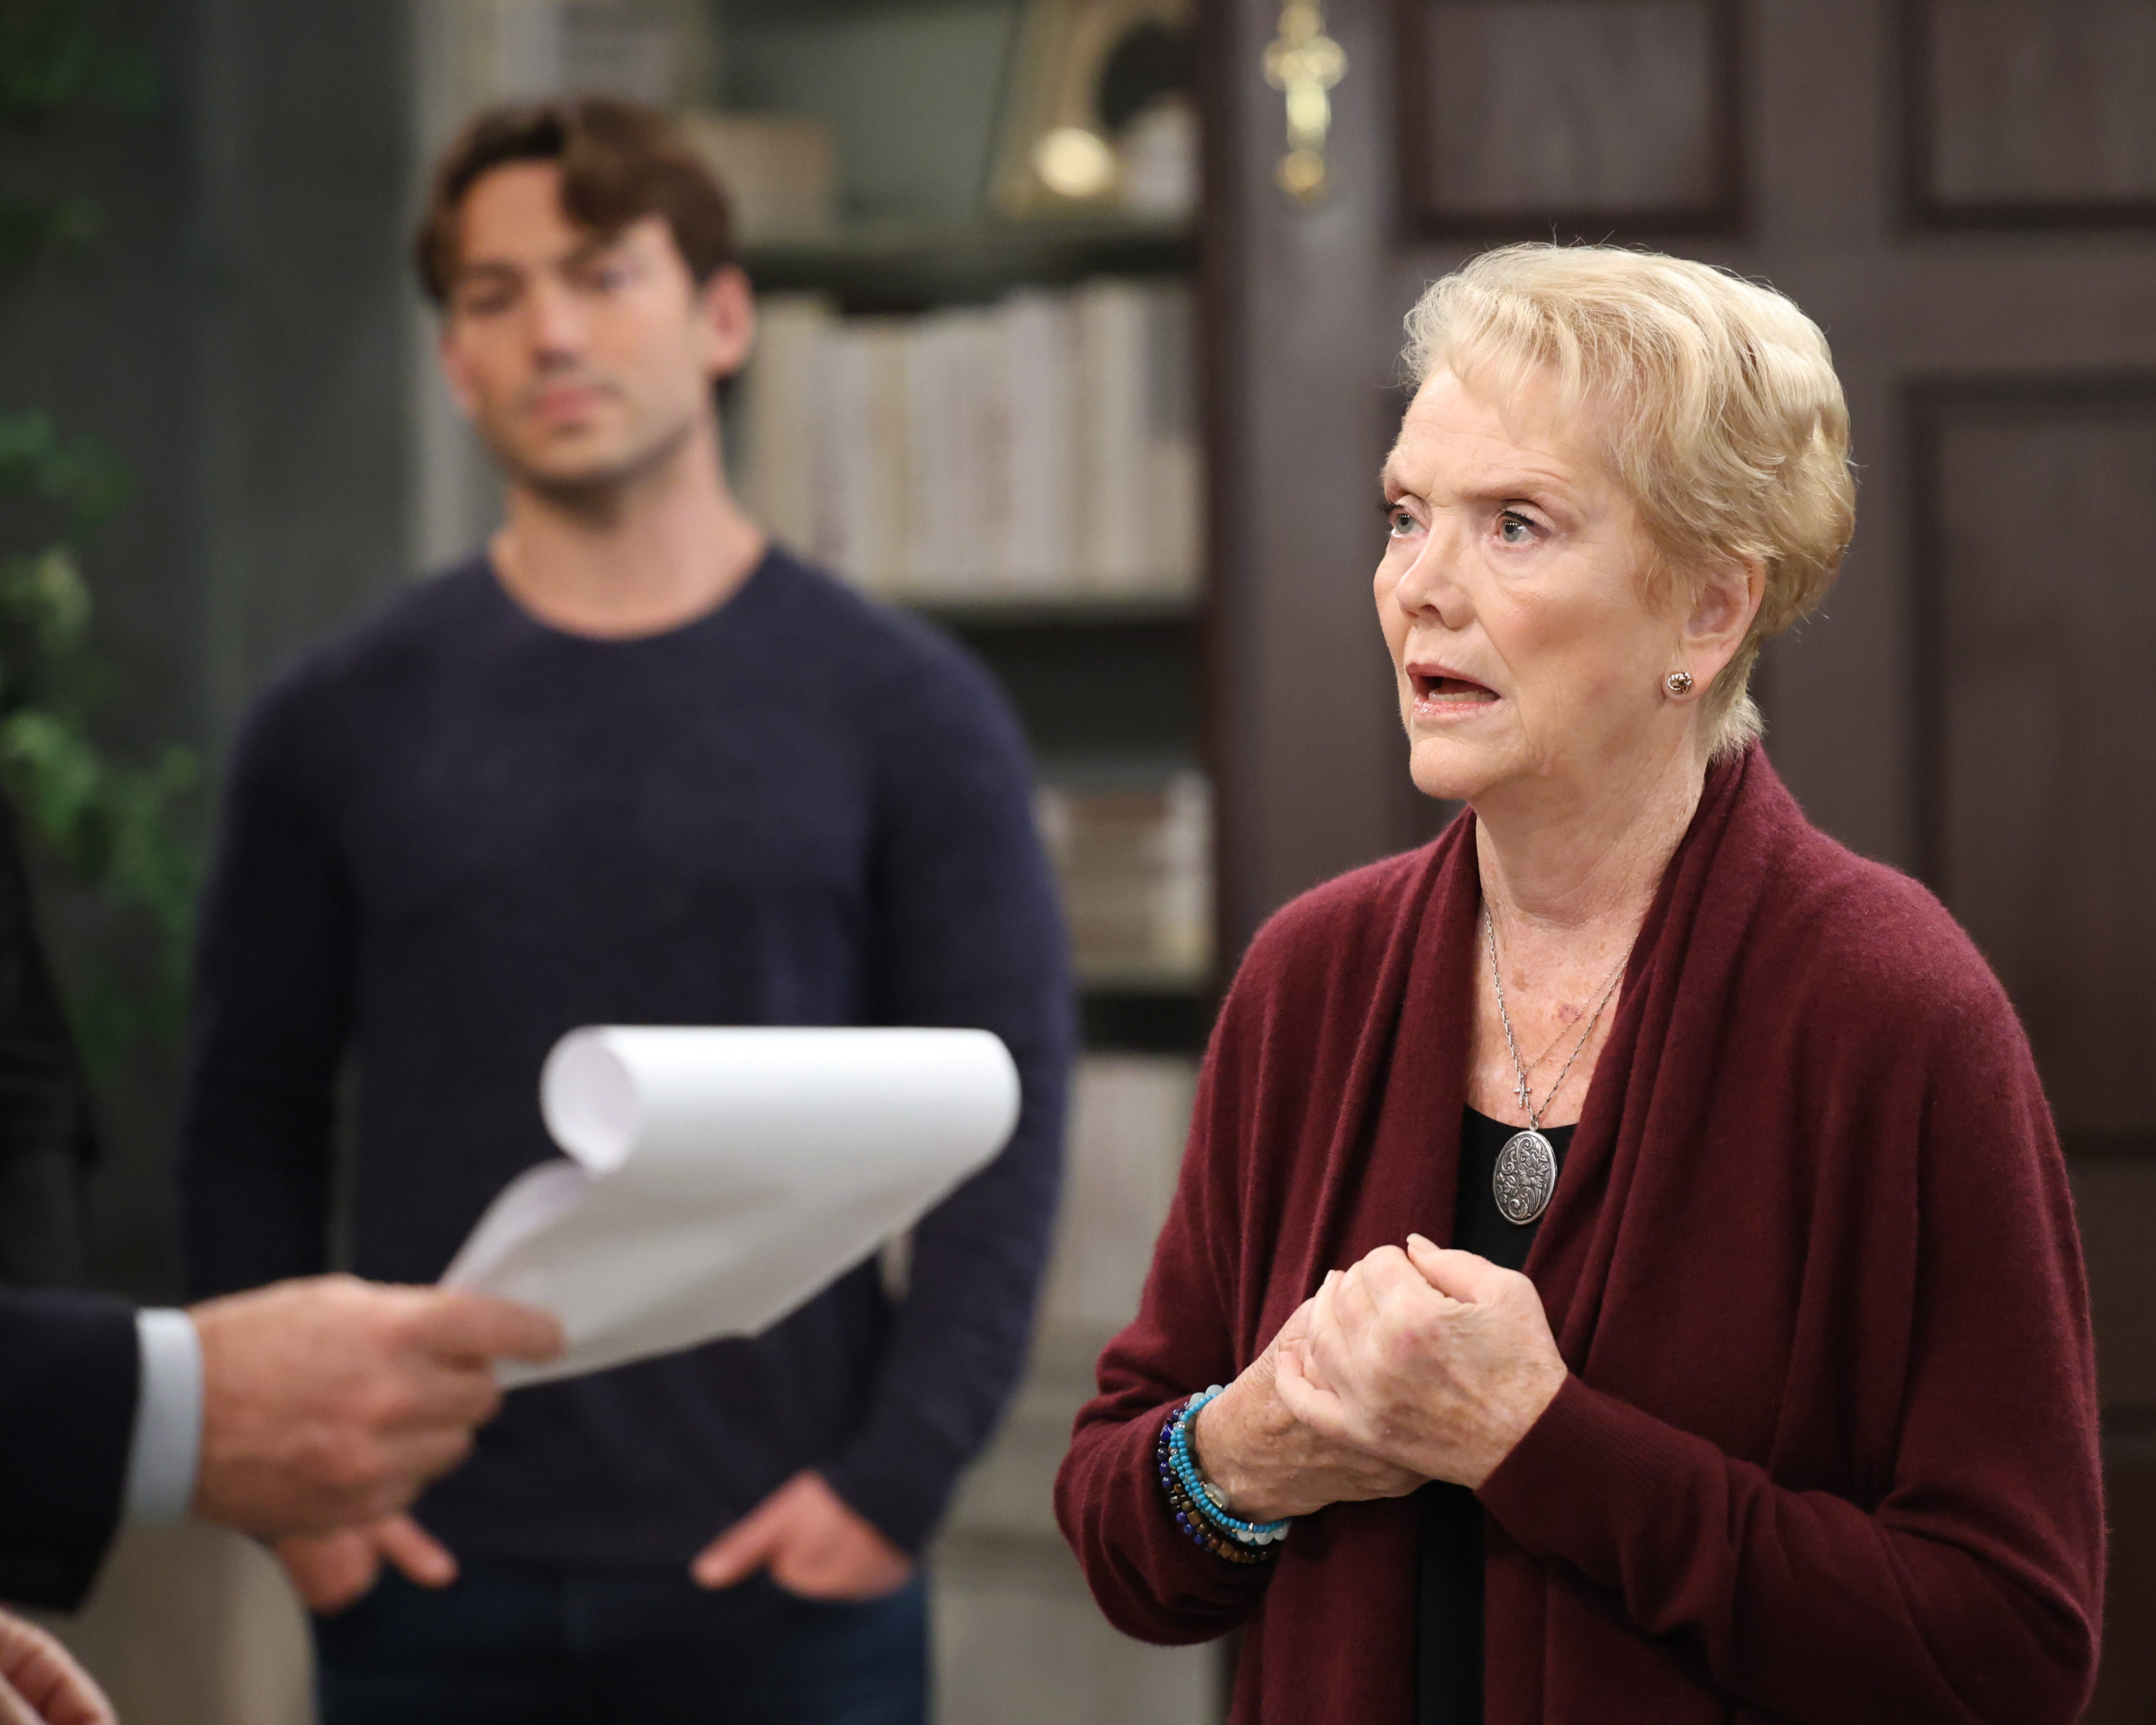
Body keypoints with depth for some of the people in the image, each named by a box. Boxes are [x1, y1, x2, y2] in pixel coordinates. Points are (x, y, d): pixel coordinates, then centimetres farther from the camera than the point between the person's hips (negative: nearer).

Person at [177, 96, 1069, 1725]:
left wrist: (897, 1475, -9)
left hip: (785, 1585, -1)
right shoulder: (341, 725, 8)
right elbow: (248, 1132, 9)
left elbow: (1008, 1125, 0)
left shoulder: (904, 711, 3)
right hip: (435, 1584, 1)